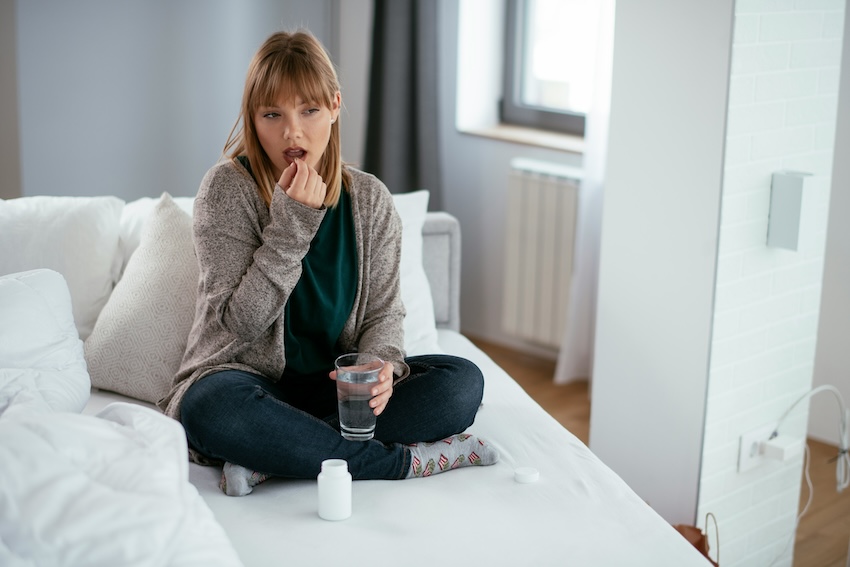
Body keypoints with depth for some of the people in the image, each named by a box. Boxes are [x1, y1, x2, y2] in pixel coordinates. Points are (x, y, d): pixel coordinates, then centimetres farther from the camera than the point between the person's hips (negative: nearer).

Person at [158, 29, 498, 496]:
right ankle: (405, 460, -25)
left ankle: (271, 458, -26)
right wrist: (291, 222, -22)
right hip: (248, 382, -4)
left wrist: (382, 364, -19)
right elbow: (241, 322, -14)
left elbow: (383, 312, 4)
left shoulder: (370, 199, 2)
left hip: (332, 386, 4)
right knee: (212, 409, -39)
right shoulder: (226, 189, -9)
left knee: (463, 382, -18)